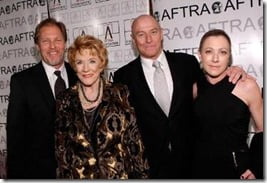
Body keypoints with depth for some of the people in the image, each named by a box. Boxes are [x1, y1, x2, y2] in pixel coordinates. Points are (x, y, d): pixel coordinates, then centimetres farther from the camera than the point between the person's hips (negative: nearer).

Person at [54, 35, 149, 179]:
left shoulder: (120, 95, -5)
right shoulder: (65, 101, -2)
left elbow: (134, 141, -3)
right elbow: (61, 148, 4)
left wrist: (140, 175, -5)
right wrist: (64, 176, 0)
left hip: (119, 174, -1)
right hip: (79, 175, 1)